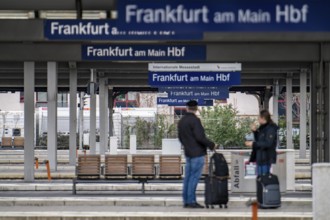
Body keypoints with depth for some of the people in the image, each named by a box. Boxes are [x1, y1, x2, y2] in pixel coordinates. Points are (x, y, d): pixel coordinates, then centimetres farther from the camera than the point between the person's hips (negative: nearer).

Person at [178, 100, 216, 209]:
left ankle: (186, 201, 13)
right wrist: (212, 145, -10)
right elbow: (200, 137, -21)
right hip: (197, 153, -8)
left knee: (188, 177, 10)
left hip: (188, 153, 8)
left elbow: (180, 137, 19)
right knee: (194, 177, -6)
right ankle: (191, 201, -5)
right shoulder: (195, 120, -15)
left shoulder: (181, 121, 11)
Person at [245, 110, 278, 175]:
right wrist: (255, 131, 6)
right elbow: (258, 140, 23)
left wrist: (253, 144, -20)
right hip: (260, 158, 9)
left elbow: (268, 143, -23)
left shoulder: (271, 129, -15)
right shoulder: (262, 128, 13)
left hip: (266, 159, -9)